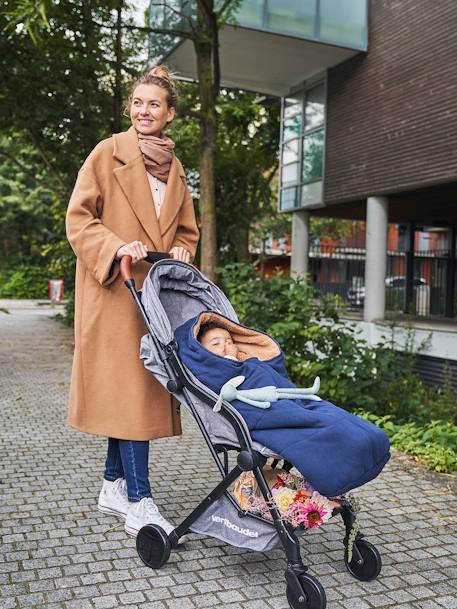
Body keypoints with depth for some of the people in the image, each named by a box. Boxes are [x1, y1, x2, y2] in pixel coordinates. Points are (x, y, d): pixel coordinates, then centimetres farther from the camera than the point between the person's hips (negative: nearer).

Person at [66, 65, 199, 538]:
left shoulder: (174, 167, 17)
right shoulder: (108, 153, 0)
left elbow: (186, 230, 22)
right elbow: (78, 218, -5)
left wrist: (179, 252, 1)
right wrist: (118, 248, -20)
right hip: (114, 289, -6)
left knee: (134, 387, 8)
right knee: (127, 385, -9)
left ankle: (114, 487, 20)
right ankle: (139, 504, -5)